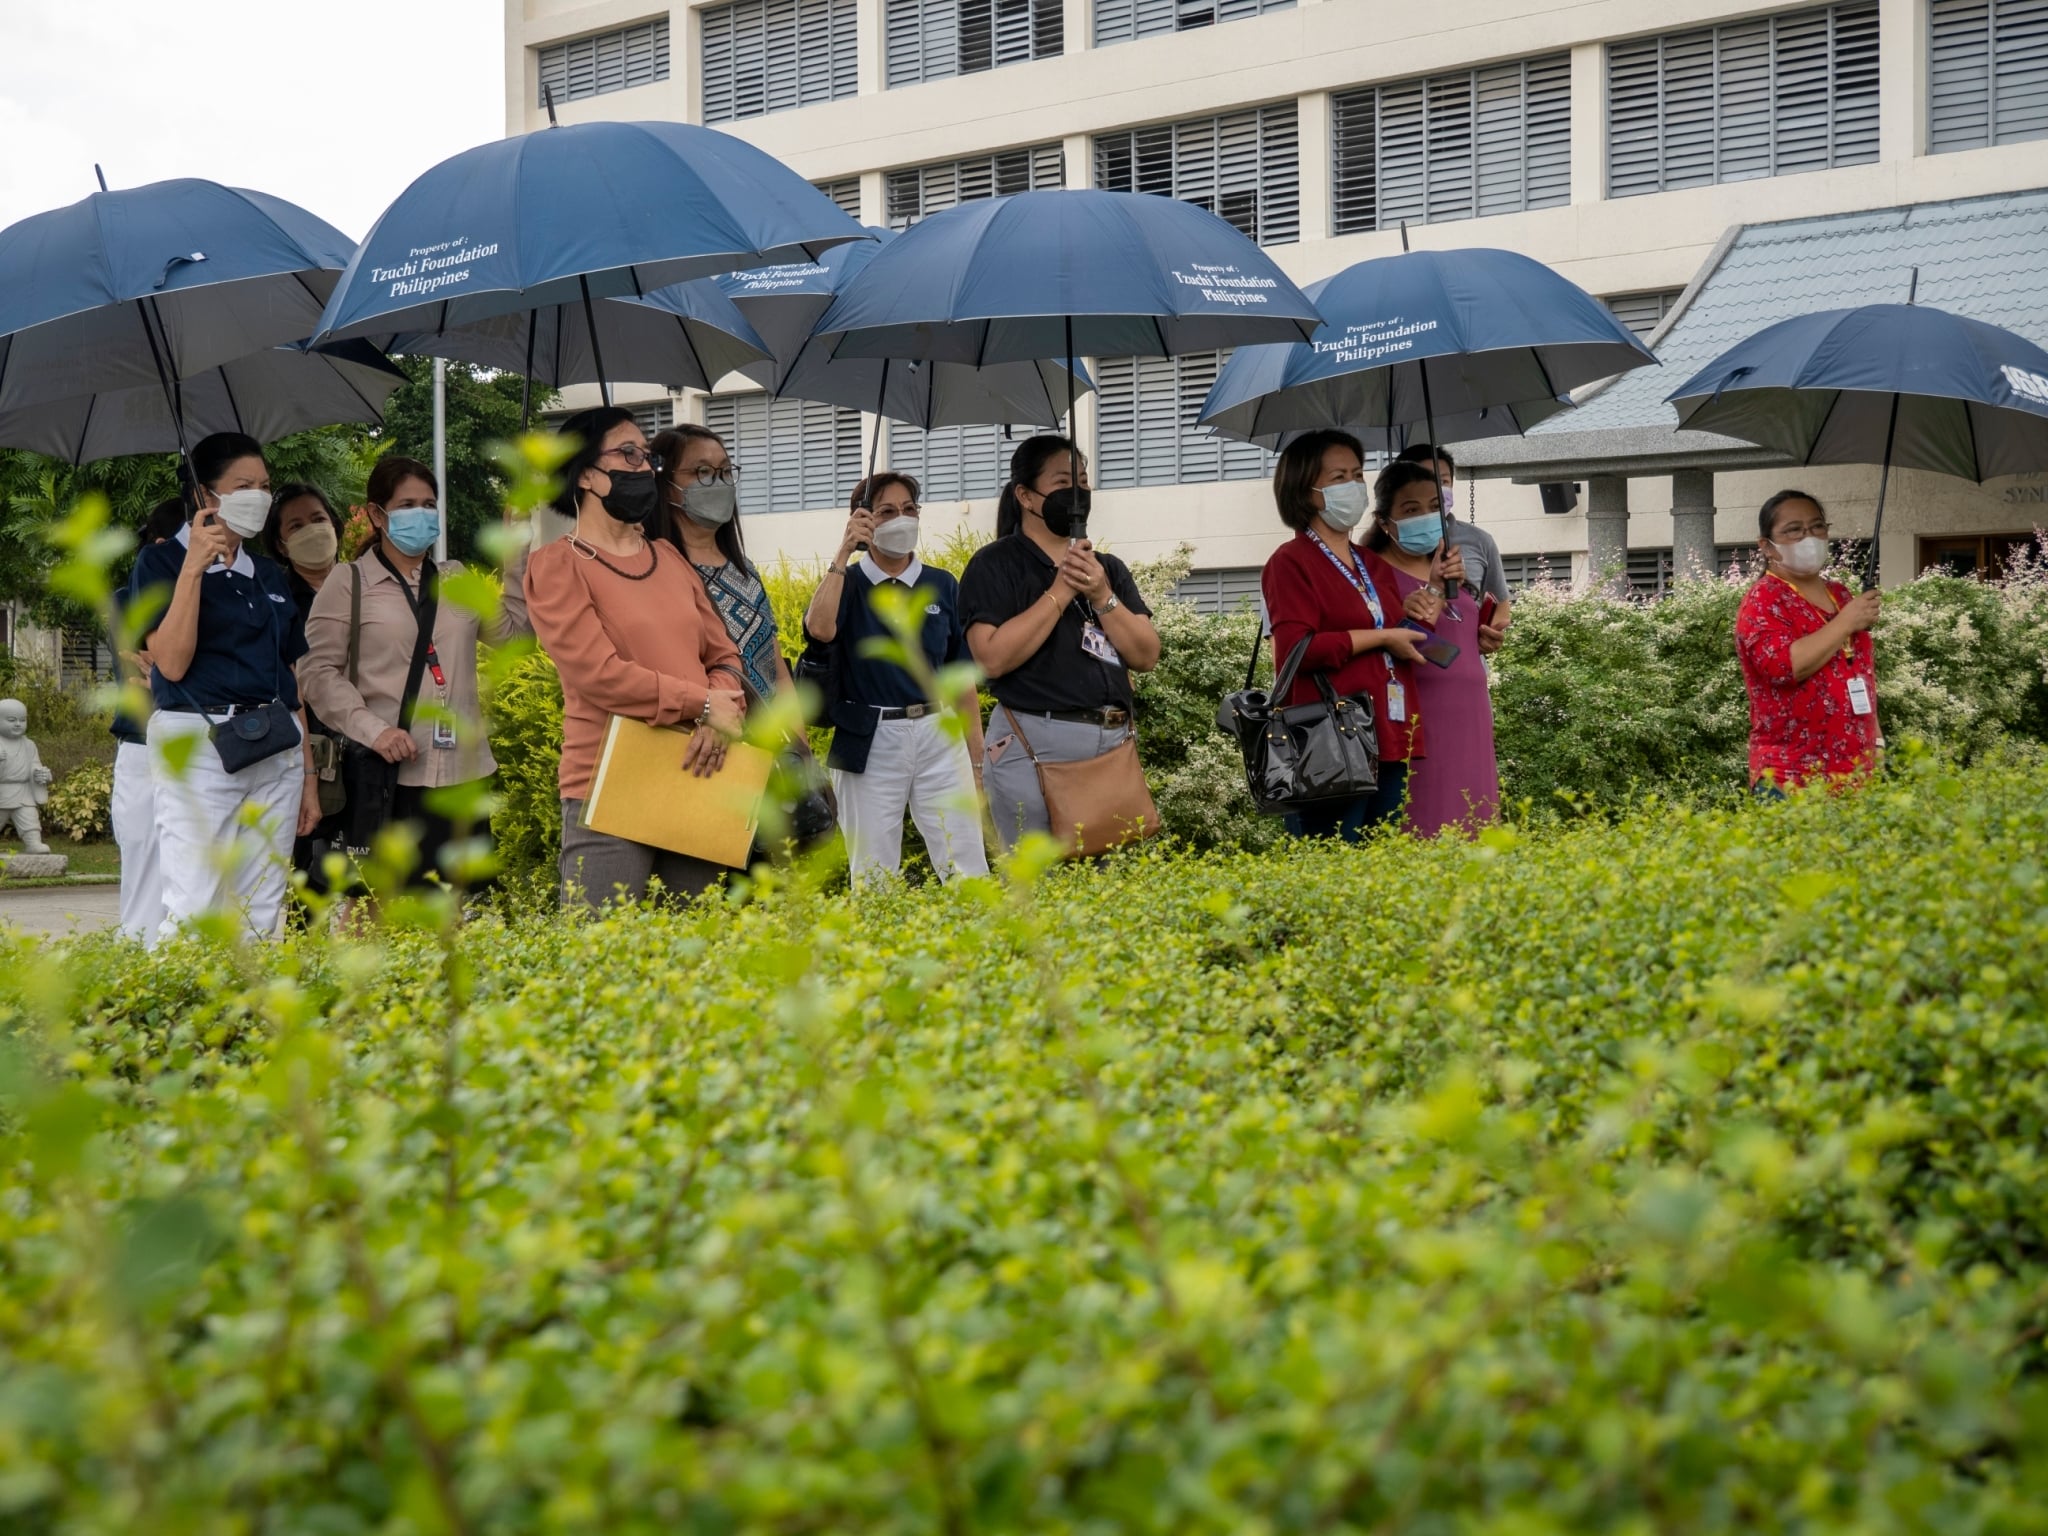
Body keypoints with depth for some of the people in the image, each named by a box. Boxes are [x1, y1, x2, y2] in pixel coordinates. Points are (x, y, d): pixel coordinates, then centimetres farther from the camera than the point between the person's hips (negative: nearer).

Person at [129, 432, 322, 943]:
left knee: (261, 916, 3)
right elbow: (172, 664, -13)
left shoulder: (269, 575, 17)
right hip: (199, 746, -5)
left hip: (277, 749, 6)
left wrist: (307, 778, 15)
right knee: (190, 914, -12)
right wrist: (194, 567, -16)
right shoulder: (161, 562, 1)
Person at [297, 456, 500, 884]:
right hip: (390, 775, -4)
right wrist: (372, 730, -16)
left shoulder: (457, 579, 17)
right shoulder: (349, 584, 3)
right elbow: (317, 671, -3)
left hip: (461, 771, 4)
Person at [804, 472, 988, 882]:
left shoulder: (942, 585, 8)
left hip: (939, 737, 2)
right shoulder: (848, 584, 2)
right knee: (873, 878, 4)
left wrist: (977, 758, 8)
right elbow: (819, 629, -21)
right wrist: (843, 553, -16)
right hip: (870, 742, -2)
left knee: (969, 871, -3)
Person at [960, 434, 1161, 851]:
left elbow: (1147, 656, 7)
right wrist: (1060, 591, -13)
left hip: (1113, 744, 5)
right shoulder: (995, 565, -1)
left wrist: (1102, 596, -7)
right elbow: (992, 659, -15)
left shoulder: (1109, 568, 15)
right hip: (1035, 748, -5)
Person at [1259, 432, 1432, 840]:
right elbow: (1297, 649, -16)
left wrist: (1416, 618, 7)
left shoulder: (1375, 565, 19)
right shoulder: (1291, 562, -3)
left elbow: (1400, 646, 29)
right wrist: (1382, 638, -12)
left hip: (1389, 744, 8)